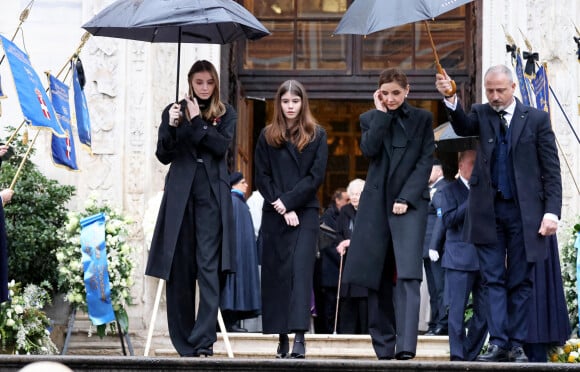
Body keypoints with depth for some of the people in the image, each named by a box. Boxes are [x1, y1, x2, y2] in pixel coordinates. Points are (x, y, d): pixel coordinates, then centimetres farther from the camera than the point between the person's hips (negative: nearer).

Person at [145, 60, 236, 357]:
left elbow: (222, 146, -6)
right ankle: (183, 340, 7)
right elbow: (163, 156, 5)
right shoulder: (174, 111, 11)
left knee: (208, 265, -11)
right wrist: (172, 127, -11)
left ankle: (203, 339, -16)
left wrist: (197, 121, -11)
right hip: (180, 193, 1)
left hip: (212, 194, -1)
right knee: (179, 267, 1)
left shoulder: (225, 115, 11)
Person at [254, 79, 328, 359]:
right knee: (275, 273, 0)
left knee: (301, 269, -13)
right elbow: (261, 177, 4)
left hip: (305, 212, -2)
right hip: (274, 214, 2)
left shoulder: (316, 135, 7)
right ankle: (282, 337, 5)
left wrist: (288, 200, -11)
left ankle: (299, 335, -22)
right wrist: (282, 209, -7)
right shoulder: (267, 136, 10)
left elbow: (316, 176, -2)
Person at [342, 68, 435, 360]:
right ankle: (383, 345, 8)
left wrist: (406, 198, -9)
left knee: (407, 274, -15)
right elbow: (369, 150, -7)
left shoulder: (422, 119, 7)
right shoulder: (370, 119, 12)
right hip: (376, 203, 3)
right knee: (378, 276, 2)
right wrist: (382, 113, -4)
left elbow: (425, 162, 1)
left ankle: (406, 345, -24)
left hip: (410, 203, -3)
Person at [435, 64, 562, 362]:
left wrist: (552, 211, -9)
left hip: (523, 211, -1)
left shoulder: (536, 119, 2)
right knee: (493, 279, 0)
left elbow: (551, 169, 0)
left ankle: (516, 345, 8)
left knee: (520, 282, 4)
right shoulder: (482, 114, 8)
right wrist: (450, 99, -35)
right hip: (488, 210, 2)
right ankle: (497, 343, -1)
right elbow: (463, 127, -16)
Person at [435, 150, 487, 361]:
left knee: (484, 311, 3)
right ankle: (457, 355, -1)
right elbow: (448, 220, -11)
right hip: (460, 259, -5)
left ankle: (471, 355, 11)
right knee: (457, 309, -5)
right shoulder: (449, 191, 3)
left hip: (484, 260, 5)